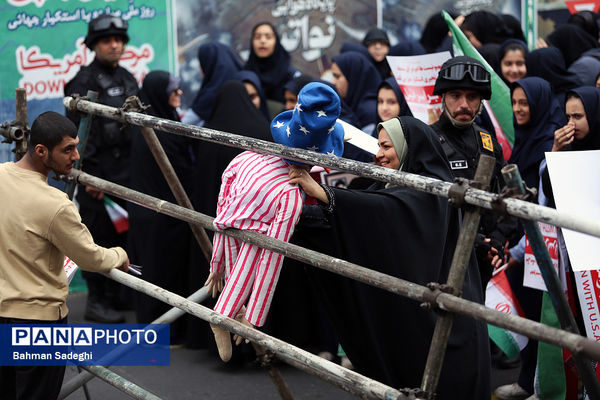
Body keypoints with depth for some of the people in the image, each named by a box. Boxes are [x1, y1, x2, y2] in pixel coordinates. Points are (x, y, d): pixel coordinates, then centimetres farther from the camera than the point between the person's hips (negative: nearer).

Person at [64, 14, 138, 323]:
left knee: (123, 235, 11)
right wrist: (90, 176, -19)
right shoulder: (84, 82, -9)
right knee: (99, 237, -4)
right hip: (99, 176, -7)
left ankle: (115, 294, 22)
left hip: (128, 174, 7)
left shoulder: (128, 79, 15)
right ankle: (96, 301, 4)